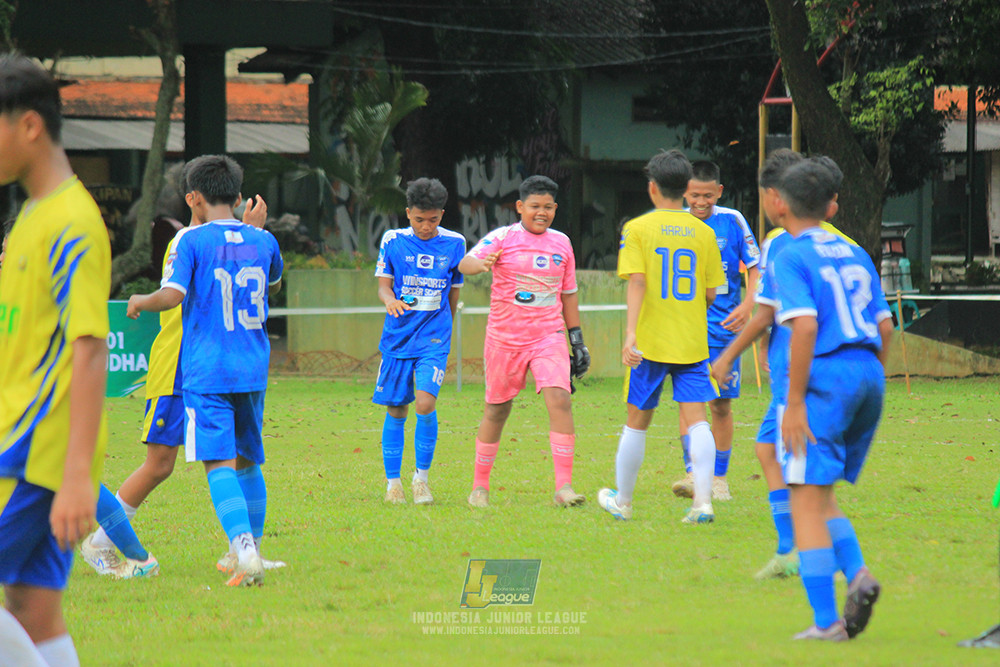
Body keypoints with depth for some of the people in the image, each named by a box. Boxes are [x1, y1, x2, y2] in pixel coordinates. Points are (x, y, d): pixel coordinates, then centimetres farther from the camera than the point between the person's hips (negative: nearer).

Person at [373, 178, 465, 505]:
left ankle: (422, 477, -3)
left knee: (426, 403, -18)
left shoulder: (454, 244, 3)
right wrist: (390, 300, -23)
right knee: (396, 412, 4)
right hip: (397, 338, 1)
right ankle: (392, 482, 16)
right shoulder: (393, 240, 1)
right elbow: (383, 284, 0)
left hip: (434, 338, -1)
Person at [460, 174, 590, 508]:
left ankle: (564, 486, -20)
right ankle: (480, 486, 23)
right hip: (505, 339, -2)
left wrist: (577, 341, 17)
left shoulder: (561, 243, 10)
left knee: (559, 399, -18)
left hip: (549, 337, 2)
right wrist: (480, 263, -42)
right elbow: (466, 263, -18)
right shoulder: (503, 238, -3)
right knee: (497, 410, 7)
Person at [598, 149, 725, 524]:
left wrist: (631, 333, -20)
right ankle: (703, 501, -17)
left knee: (638, 421, 11)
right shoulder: (703, 232, 4)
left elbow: (636, 282, -14)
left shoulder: (637, 229, -4)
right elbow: (710, 293, 6)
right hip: (693, 343, 2)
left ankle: (622, 500, 24)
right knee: (695, 419, -2)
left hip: (650, 340, -2)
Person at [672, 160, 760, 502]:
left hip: (725, 324, 0)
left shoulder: (732, 221, -1)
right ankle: (692, 474, -17)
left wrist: (747, 305, -11)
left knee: (721, 404, 5)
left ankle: (718, 477, 17)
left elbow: (755, 268, 3)